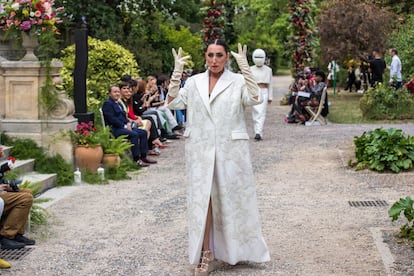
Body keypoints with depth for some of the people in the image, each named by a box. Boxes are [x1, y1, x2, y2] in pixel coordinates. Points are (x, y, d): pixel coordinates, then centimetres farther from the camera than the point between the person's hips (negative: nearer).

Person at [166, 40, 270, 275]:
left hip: (230, 149, -2)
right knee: (202, 198, 3)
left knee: (232, 197, 9)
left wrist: (245, 68, -24)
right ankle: (206, 254, 10)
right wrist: (177, 72, -9)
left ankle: (236, 249, 27)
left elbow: (255, 99, -19)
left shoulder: (238, 81, -2)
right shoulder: (194, 81, 7)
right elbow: (173, 102, -1)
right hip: (200, 149, 2)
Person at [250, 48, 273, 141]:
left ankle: (258, 133, -20)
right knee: (255, 113, 0)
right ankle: (259, 133, 8)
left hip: (264, 92, -1)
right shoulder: (251, 70, 7)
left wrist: (270, 97, 6)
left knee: (261, 113, -12)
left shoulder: (268, 70, 7)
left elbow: (270, 84, 9)